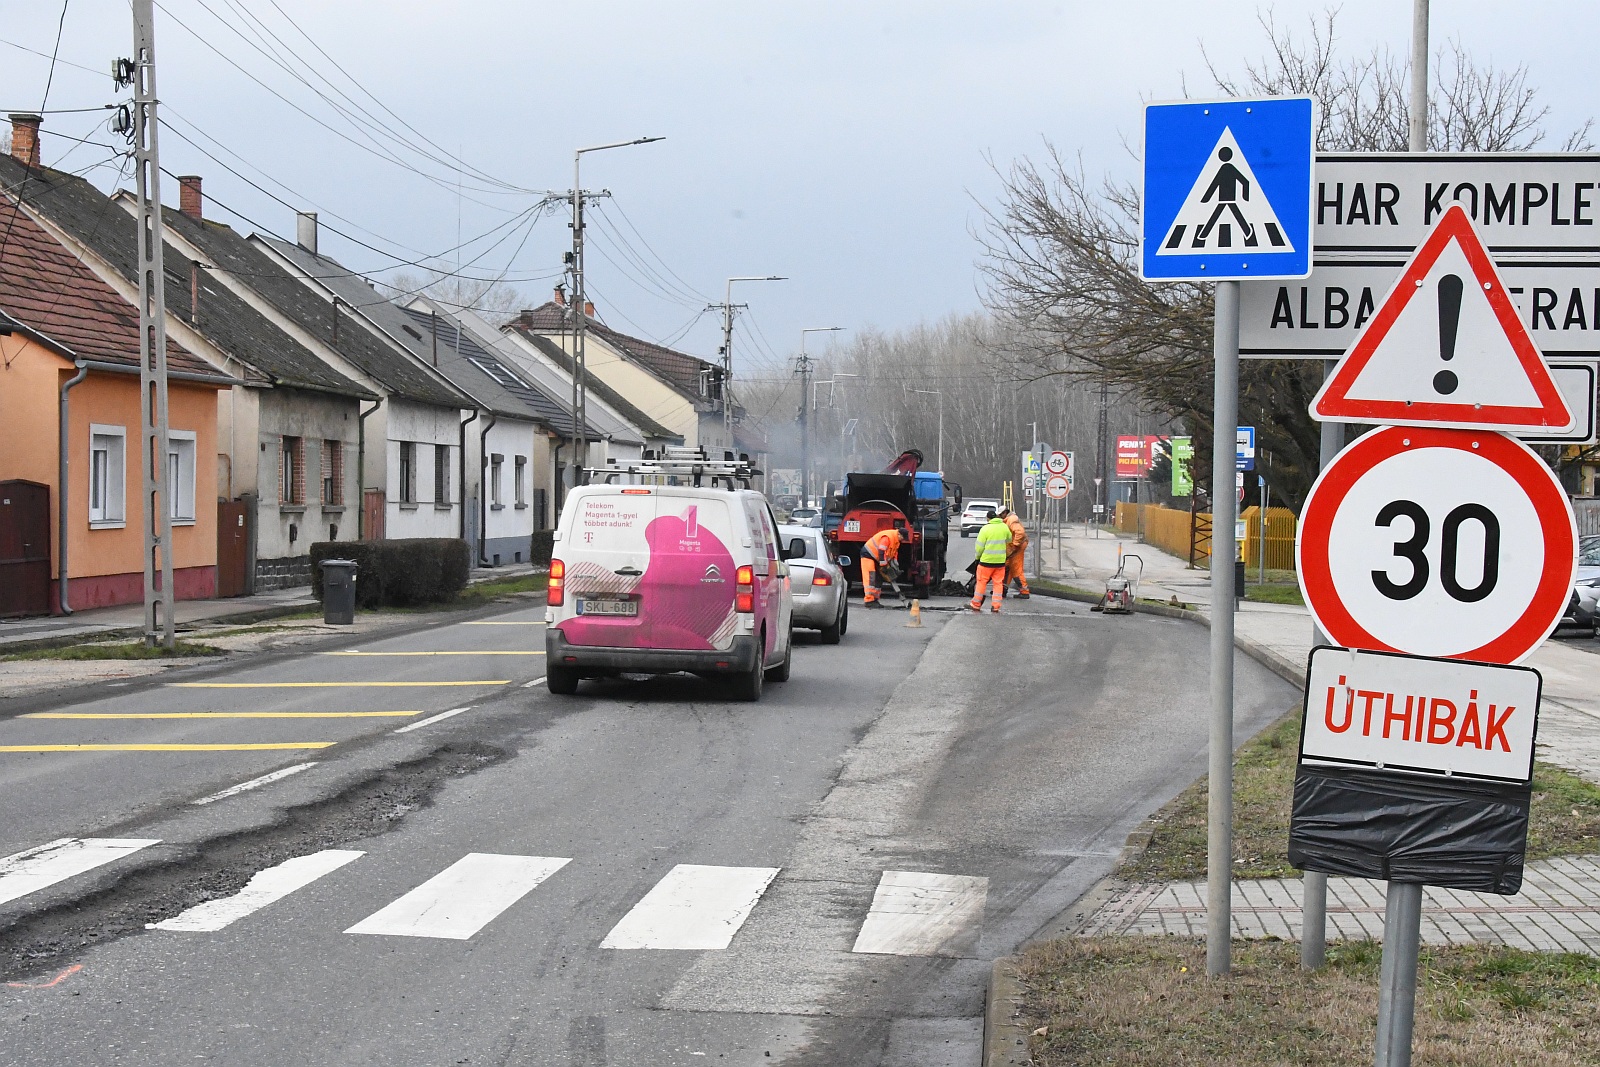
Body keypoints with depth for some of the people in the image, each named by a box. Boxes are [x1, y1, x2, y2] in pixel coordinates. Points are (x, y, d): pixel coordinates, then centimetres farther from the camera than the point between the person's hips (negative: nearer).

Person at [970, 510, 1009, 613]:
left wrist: (978, 557, 6)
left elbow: (980, 546, -8)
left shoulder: (985, 528, -10)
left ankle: (976, 604, 11)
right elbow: (1009, 540, 19)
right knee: (998, 583, 8)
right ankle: (996, 606, 4)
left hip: (987, 560, -3)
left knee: (981, 582, 6)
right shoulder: (1004, 527, 2)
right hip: (1000, 561, 3)